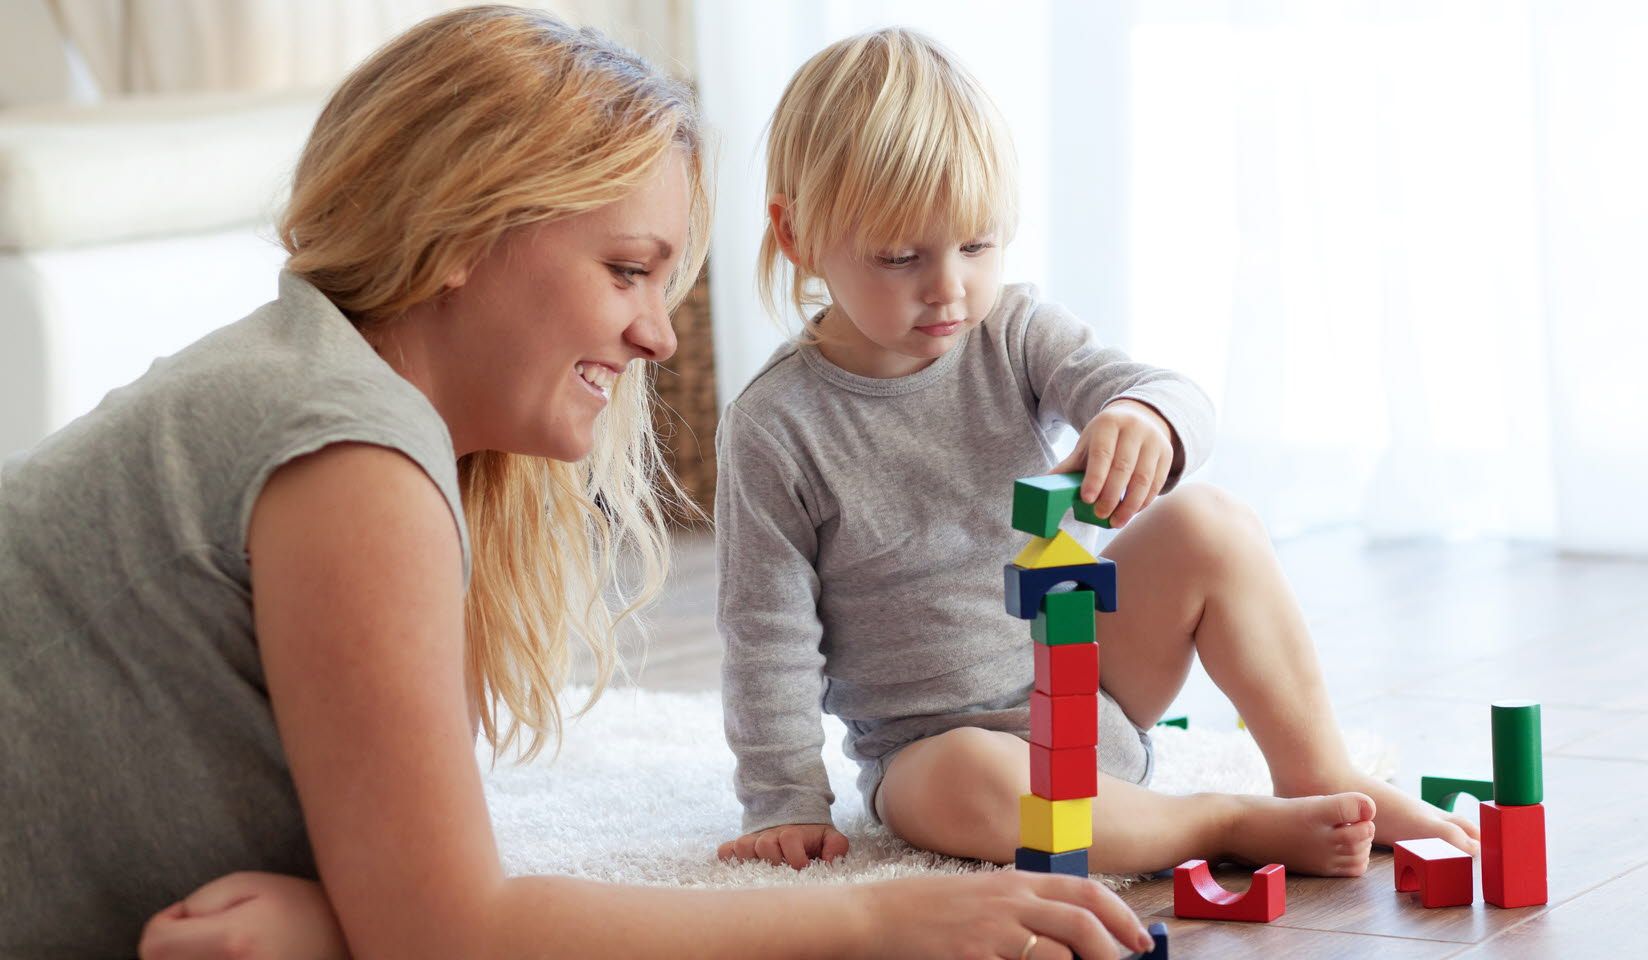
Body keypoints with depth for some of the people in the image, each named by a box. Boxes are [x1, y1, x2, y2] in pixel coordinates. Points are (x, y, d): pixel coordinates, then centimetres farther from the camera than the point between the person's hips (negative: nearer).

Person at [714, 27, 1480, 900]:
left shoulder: (1012, 333, -4)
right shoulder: (775, 428, -14)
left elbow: (1181, 400, -16)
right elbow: (768, 633, -9)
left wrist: (1146, 418, -41)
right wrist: (788, 804, -10)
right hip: (934, 744, -4)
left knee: (1208, 524, -14)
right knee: (968, 784, -39)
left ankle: (1321, 777, -5)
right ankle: (1239, 827, -25)